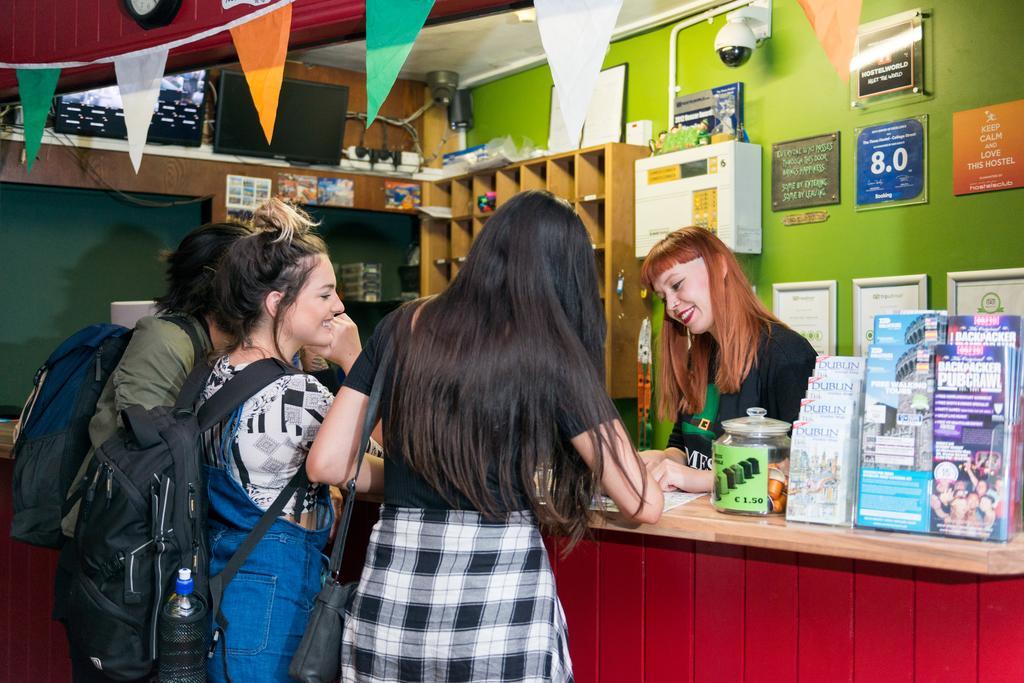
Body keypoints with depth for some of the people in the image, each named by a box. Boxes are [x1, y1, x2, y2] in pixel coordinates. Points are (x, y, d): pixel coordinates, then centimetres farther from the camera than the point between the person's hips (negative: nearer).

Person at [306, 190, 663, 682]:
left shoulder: (402, 329, 4)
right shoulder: (552, 355, -6)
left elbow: (326, 464, 4)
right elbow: (644, 505, -5)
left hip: (392, 589, 3)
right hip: (500, 595, -3)